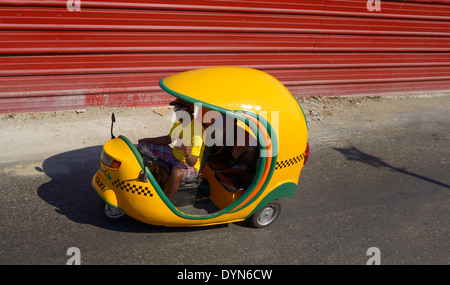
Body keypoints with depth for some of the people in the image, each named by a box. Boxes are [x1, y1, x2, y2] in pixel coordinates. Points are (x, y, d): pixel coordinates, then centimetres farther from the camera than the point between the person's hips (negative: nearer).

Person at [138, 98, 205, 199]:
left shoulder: (196, 129, -28)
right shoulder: (179, 121, -2)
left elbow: (192, 163, -29)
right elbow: (168, 139, 16)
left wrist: (187, 156, -51)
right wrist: (148, 140, 10)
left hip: (190, 168, -9)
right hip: (174, 156, 9)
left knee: (176, 173, -43)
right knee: (146, 146, 8)